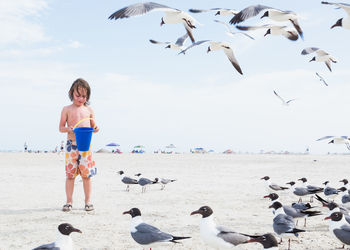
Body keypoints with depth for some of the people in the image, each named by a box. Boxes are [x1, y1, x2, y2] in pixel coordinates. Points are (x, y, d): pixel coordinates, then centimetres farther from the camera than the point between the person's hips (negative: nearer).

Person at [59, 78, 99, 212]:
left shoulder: (89, 110, 10)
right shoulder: (67, 109, 4)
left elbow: (93, 126, 16)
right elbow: (61, 128, 4)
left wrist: (95, 129, -7)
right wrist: (68, 129, -17)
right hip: (71, 145, -1)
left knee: (86, 174, 2)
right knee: (70, 174, 1)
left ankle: (88, 201, 12)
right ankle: (69, 201, 10)